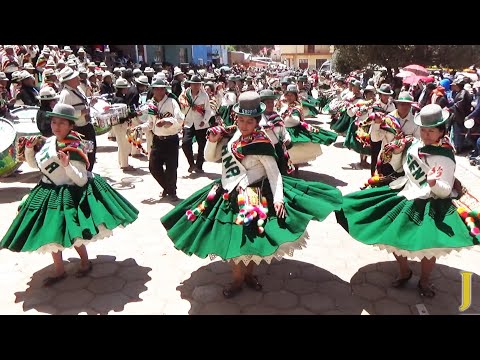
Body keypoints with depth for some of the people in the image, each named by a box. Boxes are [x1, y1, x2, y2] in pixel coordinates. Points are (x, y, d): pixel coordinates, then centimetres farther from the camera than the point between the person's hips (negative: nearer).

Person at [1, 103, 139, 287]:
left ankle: (85, 262, 27)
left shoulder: (74, 149, -21)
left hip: (68, 195, -8)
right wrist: (28, 148, -1)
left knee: (69, 233, -1)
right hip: (49, 194, 8)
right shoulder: (50, 141, 1)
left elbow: (81, 181, -24)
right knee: (52, 233, 15)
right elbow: (34, 164, 15)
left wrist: (67, 165, -36)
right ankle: (59, 271, 32)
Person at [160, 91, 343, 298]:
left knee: (250, 238, 6)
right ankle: (237, 280, 28)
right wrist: (212, 140, -6)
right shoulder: (230, 136, 3)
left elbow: (274, 172, -15)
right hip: (229, 195, 5)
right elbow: (210, 158, 12)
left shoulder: (261, 143, -14)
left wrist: (278, 197, -25)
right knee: (231, 239, 9)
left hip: (252, 197, -5)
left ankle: (249, 273, 33)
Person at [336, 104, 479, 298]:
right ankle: (404, 272, 31)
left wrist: (434, 183, -37)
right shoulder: (415, 143, 2)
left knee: (429, 244, -21)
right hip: (406, 195, 6)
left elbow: (446, 191, -16)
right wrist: (397, 152, -3)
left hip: (428, 205, -6)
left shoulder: (445, 157, -15)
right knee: (393, 235, 5)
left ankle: (424, 280, 11)